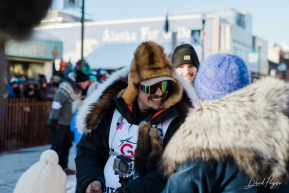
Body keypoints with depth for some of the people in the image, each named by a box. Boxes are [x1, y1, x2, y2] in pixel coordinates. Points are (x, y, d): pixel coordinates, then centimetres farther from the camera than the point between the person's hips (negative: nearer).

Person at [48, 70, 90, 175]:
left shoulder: (78, 89, 8)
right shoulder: (66, 87, -20)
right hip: (59, 123, -9)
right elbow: (57, 103, -23)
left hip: (68, 123, 9)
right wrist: (53, 120, -23)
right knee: (56, 146, -6)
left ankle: (63, 167, 24)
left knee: (66, 145, 14)